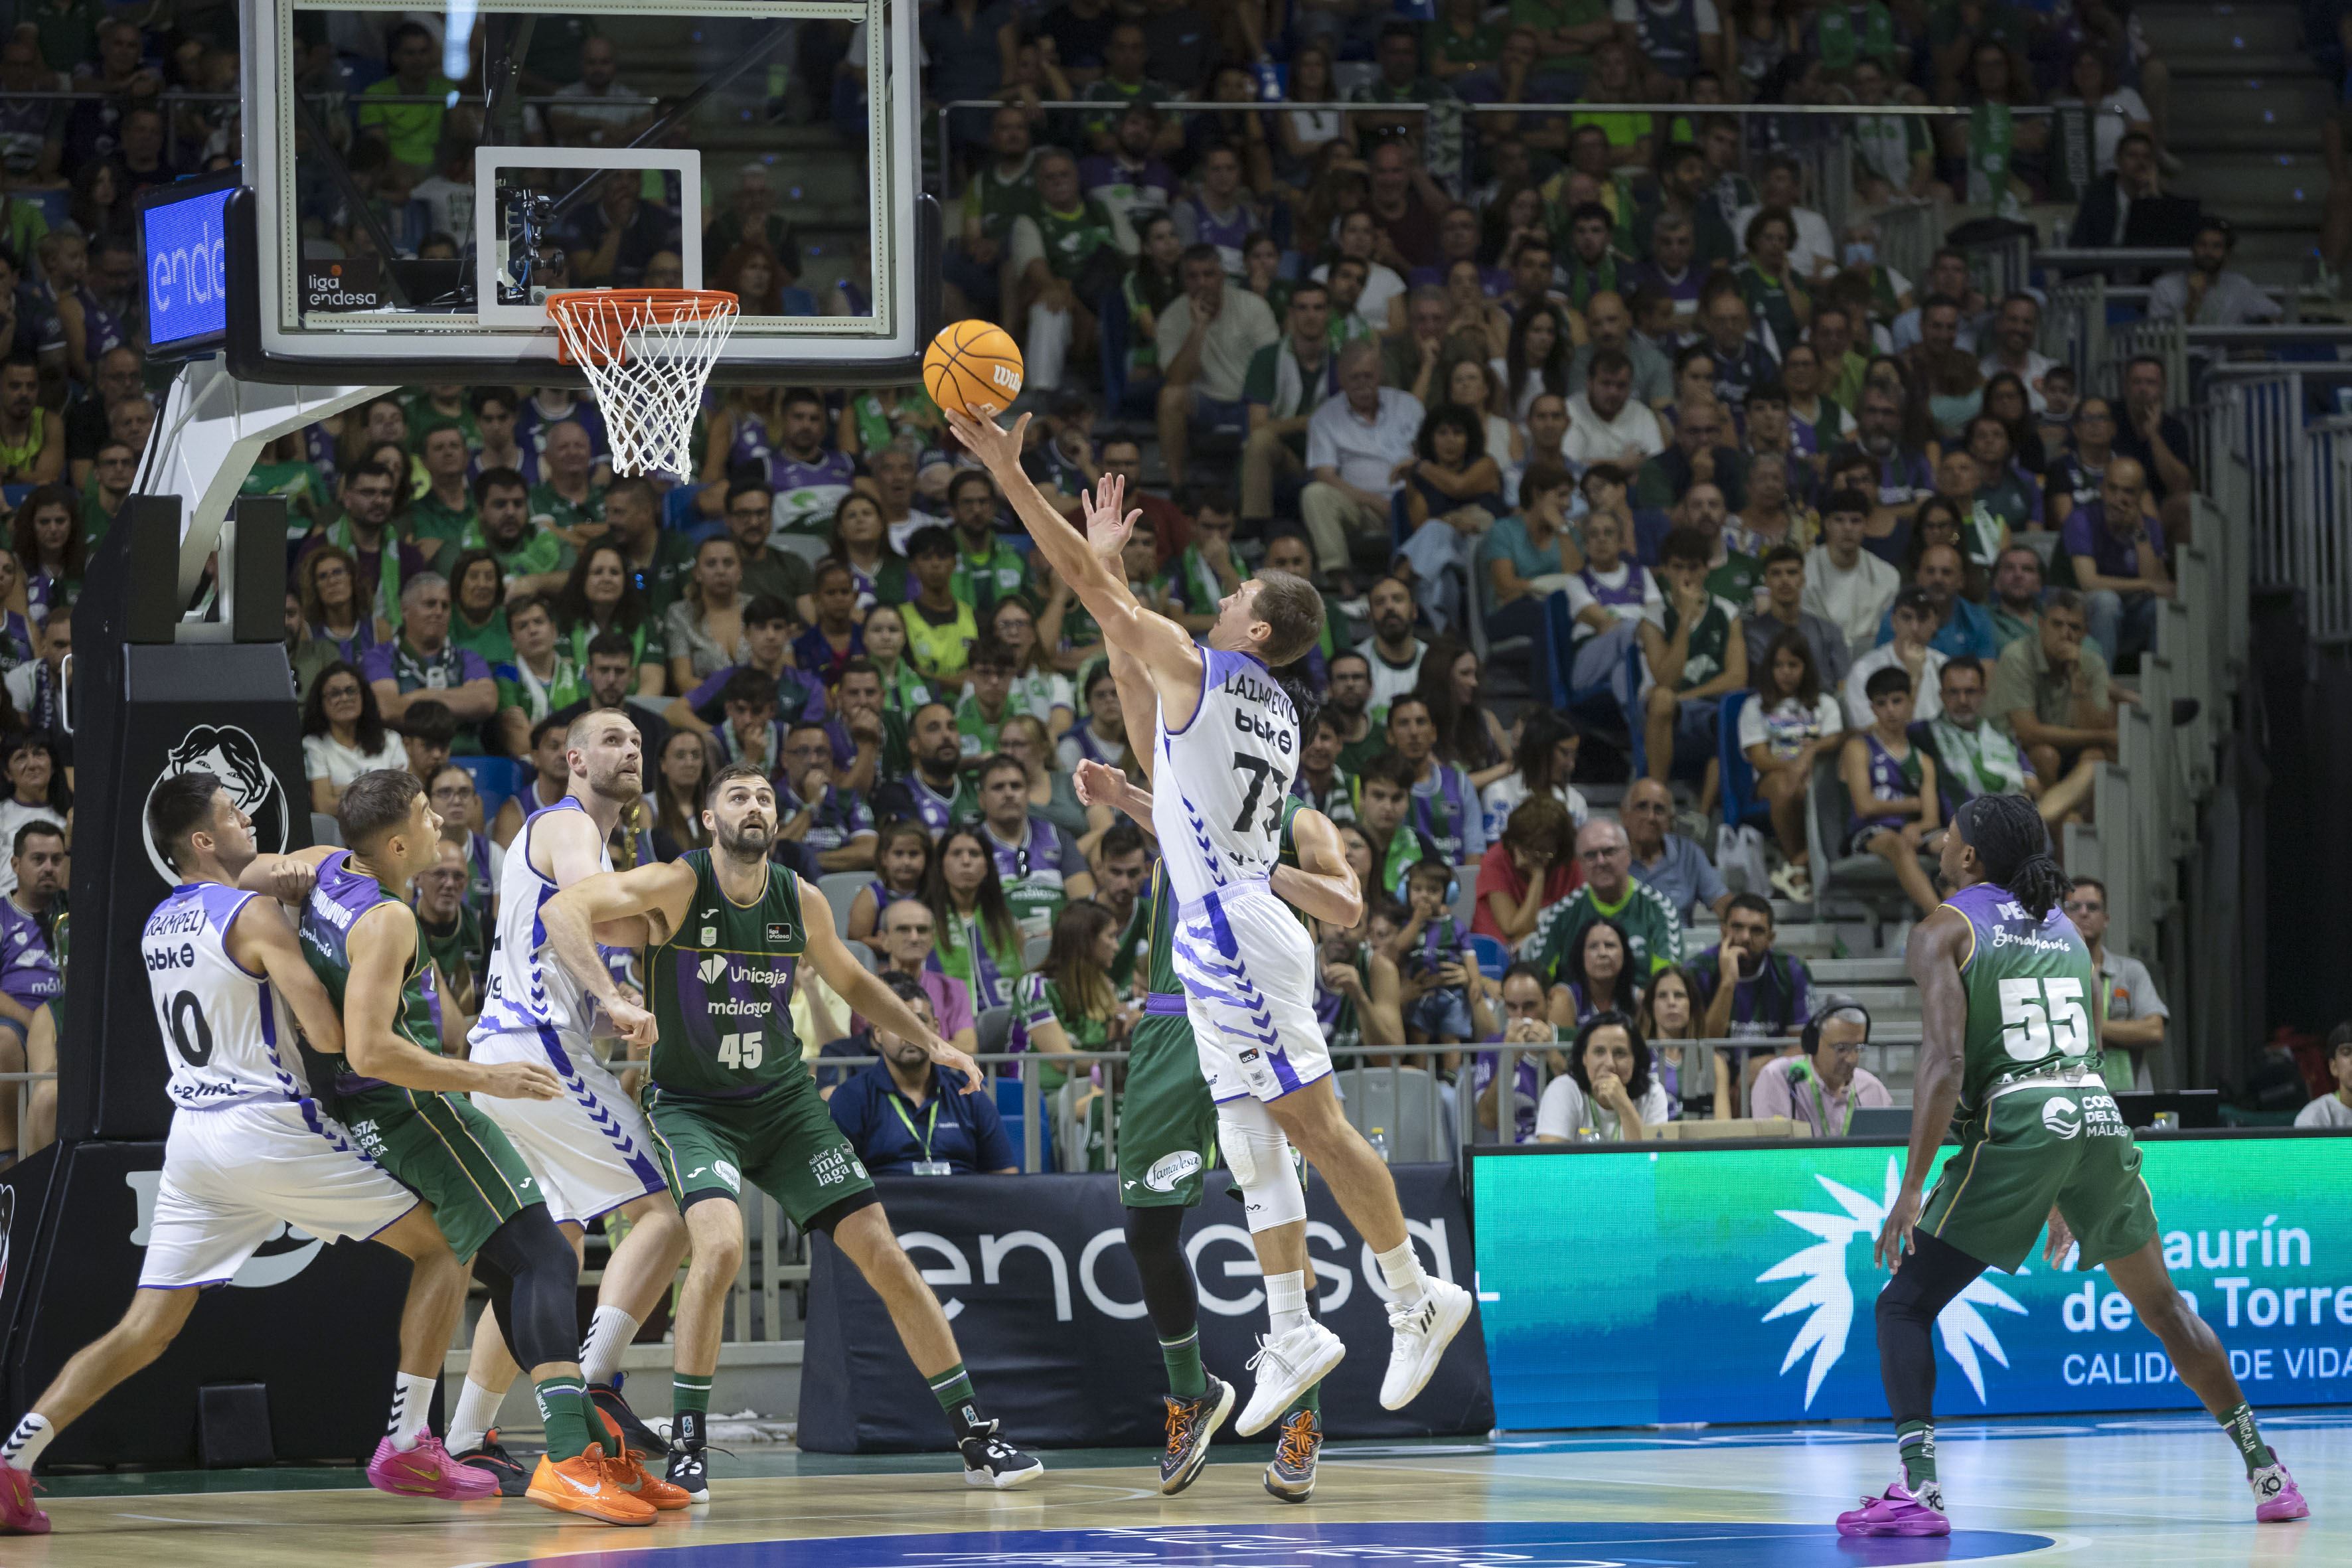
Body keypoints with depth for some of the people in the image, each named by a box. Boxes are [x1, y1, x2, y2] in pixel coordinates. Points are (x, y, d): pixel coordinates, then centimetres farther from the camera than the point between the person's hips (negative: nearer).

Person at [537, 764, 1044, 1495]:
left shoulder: (800, 901, -3)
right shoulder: (678, 886, -17)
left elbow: (851, 981, 18)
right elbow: (562, 909, -31)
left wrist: (931, 1041, 9)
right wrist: (611, 1000, -44)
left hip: (784, 1100, 4)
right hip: (692, 1105, -4)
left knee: (884, 1256, -1)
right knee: (721, 1245, -30)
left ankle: (976, 1438, 10)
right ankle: (686, 1448, -17)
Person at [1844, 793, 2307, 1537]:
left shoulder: (1943, 932, 3)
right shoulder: (2064, 927, 21)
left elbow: (1946, 1063, -11)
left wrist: (1912, 1189, -13)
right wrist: (2067, 1197, 32)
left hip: (2017, 1124, -5)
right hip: (2099, 1118, 5)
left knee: (1904, 1305, 2)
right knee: (2162, 1306, 20)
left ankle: (1917, 1490, -14)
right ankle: (2267, 1473, 22)